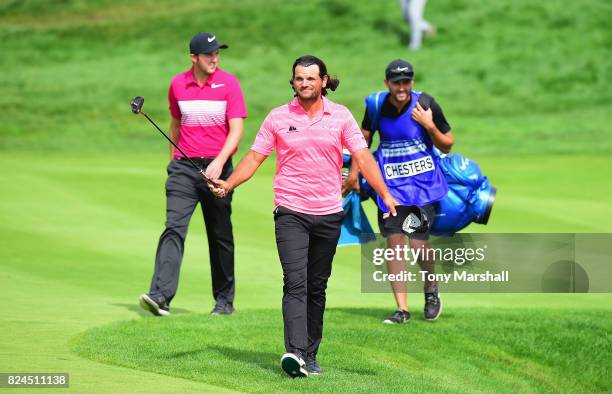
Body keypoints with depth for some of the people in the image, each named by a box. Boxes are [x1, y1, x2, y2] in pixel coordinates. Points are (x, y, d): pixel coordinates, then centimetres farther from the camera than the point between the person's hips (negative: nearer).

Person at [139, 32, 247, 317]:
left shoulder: (228, 83, -3)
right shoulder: (178, 84, 6)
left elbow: (236, 130, -8)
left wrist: (219, 162, -22)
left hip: (217, 167, -1)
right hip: (184, 167, 1)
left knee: (220, 236, 7)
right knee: (174, 228, -14)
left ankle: (224, 299, 19)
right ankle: (161, 296, -25)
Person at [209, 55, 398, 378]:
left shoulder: (340, 116, 4)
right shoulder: (278, 118, 2)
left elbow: (363, 157, 1)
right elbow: (254, 157, 3)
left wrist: (384, 193, -9)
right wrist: (228, 184, -12)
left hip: (329, 214, 2)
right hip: (290, 211, -2)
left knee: (317, 287, 9)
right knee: (295, 284, -15)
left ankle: (310, 356, 16)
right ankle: (294, 352, -26)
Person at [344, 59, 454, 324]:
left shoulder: (426, 105, -9)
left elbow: (447, 146, -2)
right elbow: (364, 138, 15)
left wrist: (429, 126, -18)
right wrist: (354, 173, 16)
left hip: (423, 182, -3)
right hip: (390, 184, 3)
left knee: (418, 242, -10)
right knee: (394, 240, -3)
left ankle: (431, 288, 21)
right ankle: (402, 309, 2)